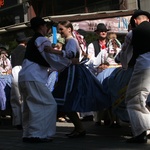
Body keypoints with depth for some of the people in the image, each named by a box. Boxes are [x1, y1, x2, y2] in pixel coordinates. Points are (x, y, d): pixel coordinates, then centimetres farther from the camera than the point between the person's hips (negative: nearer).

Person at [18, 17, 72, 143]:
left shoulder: (32, 41, 22)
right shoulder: (42, 40, -6)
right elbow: (53, 59, -10)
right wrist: (70, 62, 2)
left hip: (25, 77, 10)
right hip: (33, 78, -10)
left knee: (31, 106, 15)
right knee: (49, 104, -7)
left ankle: (28, 134, 16)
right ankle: (37, 134, -11)